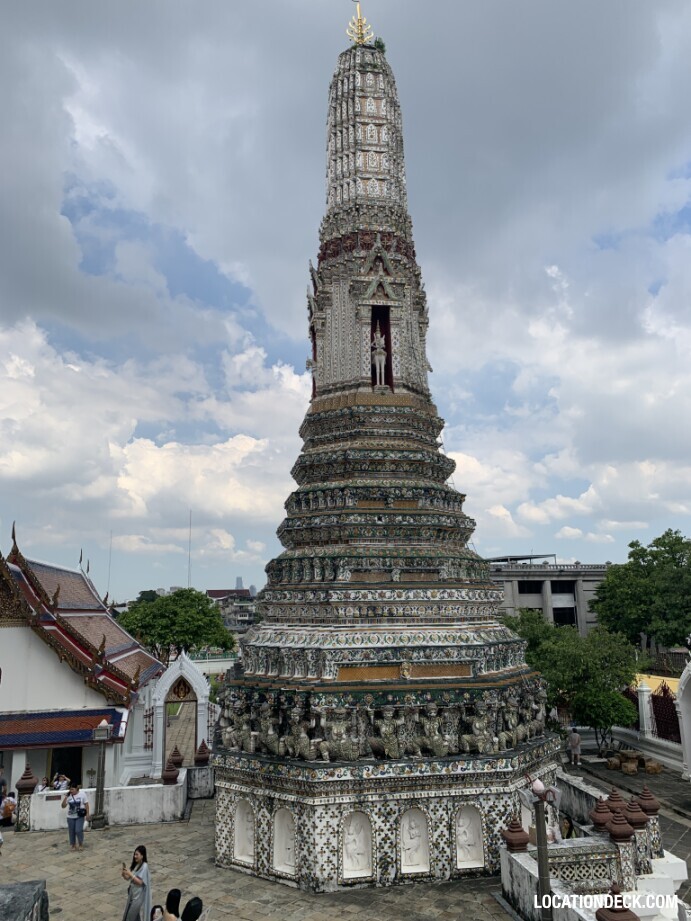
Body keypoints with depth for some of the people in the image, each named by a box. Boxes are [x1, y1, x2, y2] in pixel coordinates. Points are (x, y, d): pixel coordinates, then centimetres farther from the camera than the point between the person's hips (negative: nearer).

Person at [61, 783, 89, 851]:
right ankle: (73, 845, 29)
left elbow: (86, 804, -3)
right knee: (71, 832, 9)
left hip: (80, 816, -3)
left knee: (78, 830, -11)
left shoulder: (82, 794, -9)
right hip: (70, 817, 3)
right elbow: (63, 806, -6)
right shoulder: (68, 796, -5)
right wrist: (65, 797, -17)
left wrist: (87, 814, -4)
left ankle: (81, 844, 12)